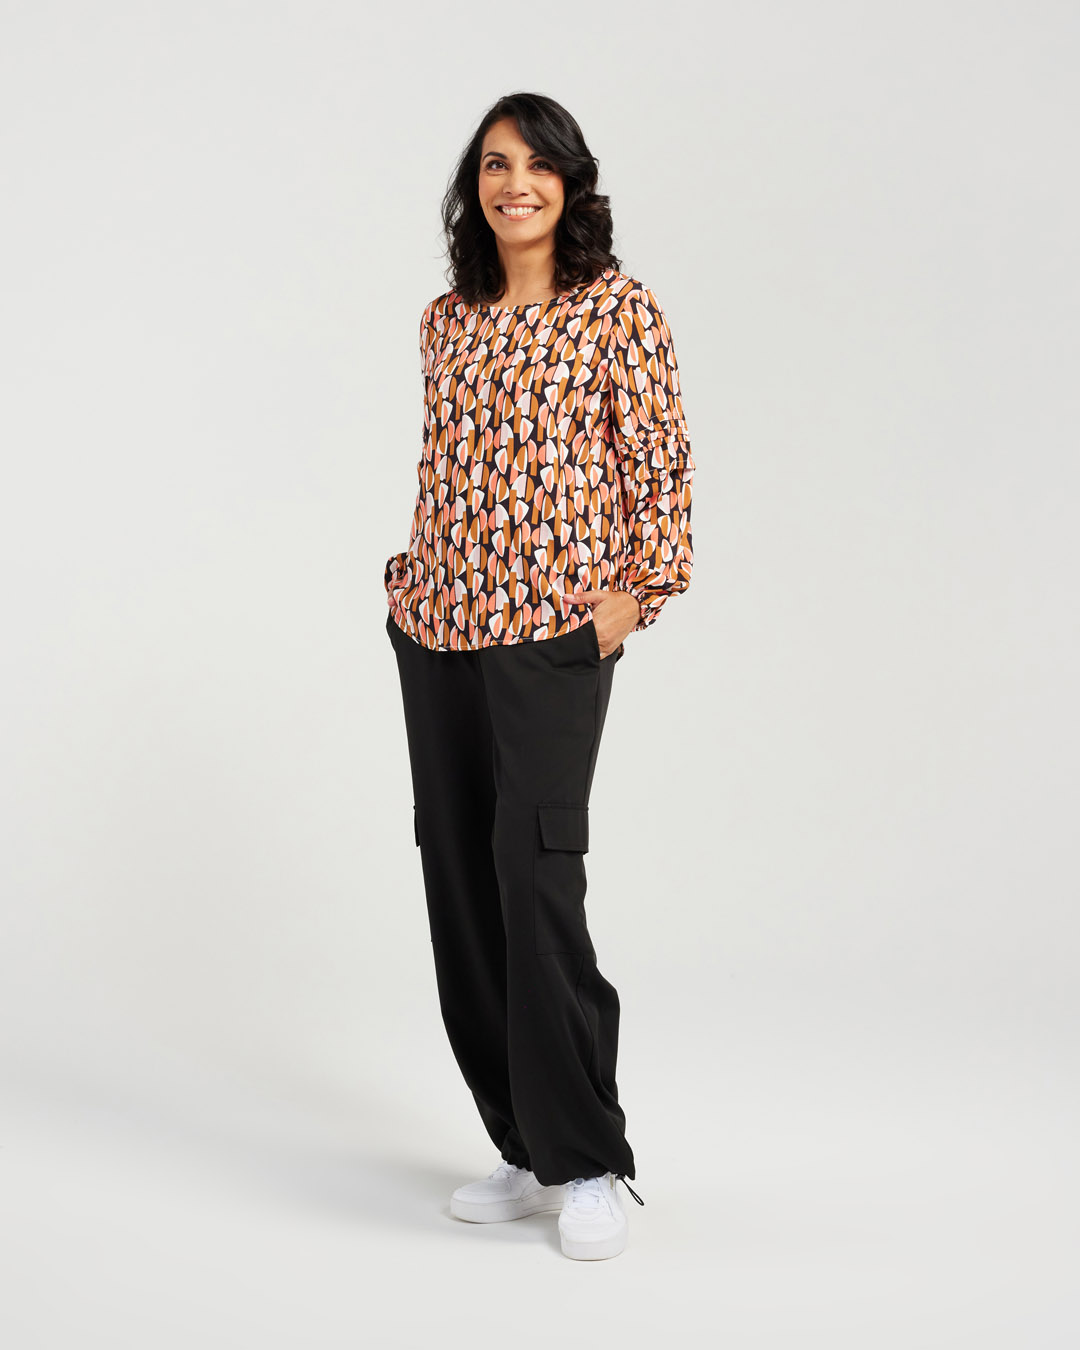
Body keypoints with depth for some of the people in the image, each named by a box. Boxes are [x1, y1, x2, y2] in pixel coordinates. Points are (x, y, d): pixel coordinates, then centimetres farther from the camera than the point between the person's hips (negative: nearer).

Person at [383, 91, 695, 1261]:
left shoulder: (618, 307, 0)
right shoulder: (445, 320, 14)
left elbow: (660, 459, -2)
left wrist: (636, 587, -9)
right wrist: (412, 576, 11)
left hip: (552, 626, -6)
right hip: (435, 626, 6)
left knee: (537, 875, -15)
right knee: (459, 883, 6)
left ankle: (589, 1164, -2)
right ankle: (529, 1151, 17)